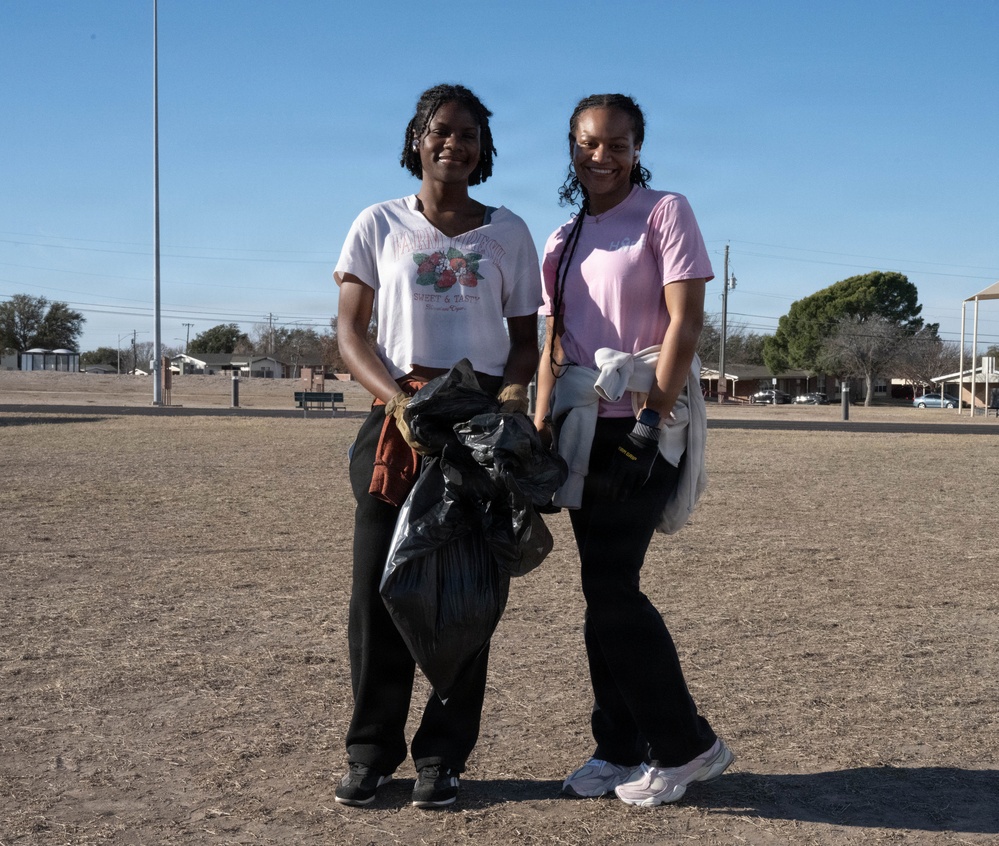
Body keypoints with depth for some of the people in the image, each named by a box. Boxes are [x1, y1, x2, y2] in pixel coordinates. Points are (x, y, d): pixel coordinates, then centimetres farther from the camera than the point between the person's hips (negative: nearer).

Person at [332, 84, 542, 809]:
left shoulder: (507, 232, 12)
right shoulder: (379, 225, 9)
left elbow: (525, 335, 12)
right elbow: (350, 330, 3)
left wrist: (514, 389, -11)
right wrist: (397, 397, -15)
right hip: (397, 418, 0)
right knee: (378, 585, -1)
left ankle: (443, 756, 12)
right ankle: (372, 751, 12)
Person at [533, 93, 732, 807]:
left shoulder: (665, 212, -1)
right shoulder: (564, 240, 17)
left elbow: (686, 318, -10)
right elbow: (554, 343, 15)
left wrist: (654, 414, -17)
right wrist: (542, 427, 4)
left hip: (645, 423, -6)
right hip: (586, 427, 6)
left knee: (611, 587, -10)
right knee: (604, 587, 6)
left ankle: (684, 745, 4)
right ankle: (621, 749, 16)